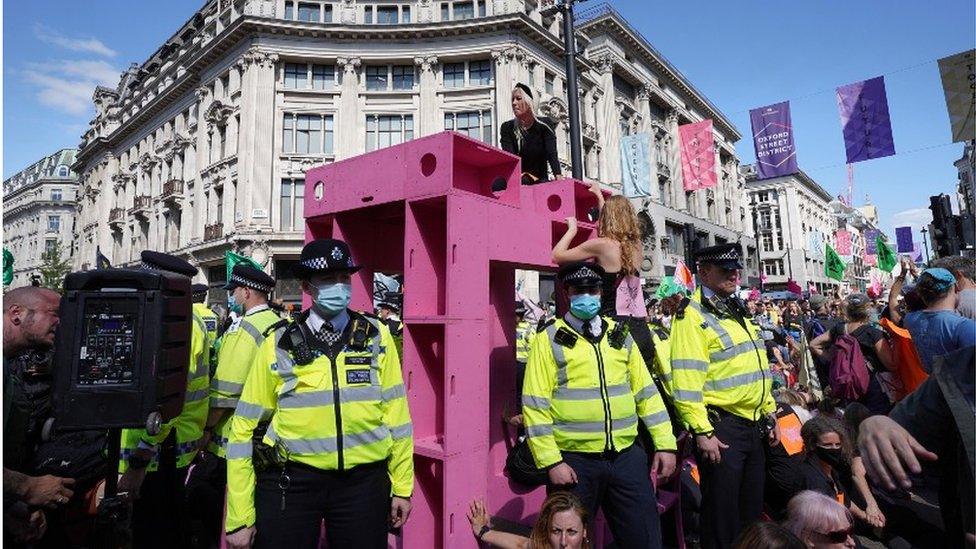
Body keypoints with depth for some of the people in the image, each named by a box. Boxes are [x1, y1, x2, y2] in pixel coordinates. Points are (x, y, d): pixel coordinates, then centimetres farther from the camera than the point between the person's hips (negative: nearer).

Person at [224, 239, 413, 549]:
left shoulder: (377, 336, -2)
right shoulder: (278, 344, -4)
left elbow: (396, 414, 2)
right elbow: (244, 428, -1)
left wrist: (402, 486, 4)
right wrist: (239, 518, -1)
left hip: (364, 480, 1)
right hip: (291, 481, 0)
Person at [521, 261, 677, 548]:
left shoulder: (619, 334, 10)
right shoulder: (549, 339, -5)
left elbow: (646, 391, 12)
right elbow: (535, 405, -9)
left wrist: (665, 444, 6)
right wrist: (551, 461, -13)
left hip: (626, 457, 4)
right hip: (574, 461, -3)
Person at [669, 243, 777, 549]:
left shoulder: (737, 310, 13)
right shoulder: (692, 315, -15)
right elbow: (686, 379, -22)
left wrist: (769, 414, 19)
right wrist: (702, 432, -23)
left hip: (754, 424, 9)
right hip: (721, 428, -8)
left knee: (752, 508, 22)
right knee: (722, 515, 5)